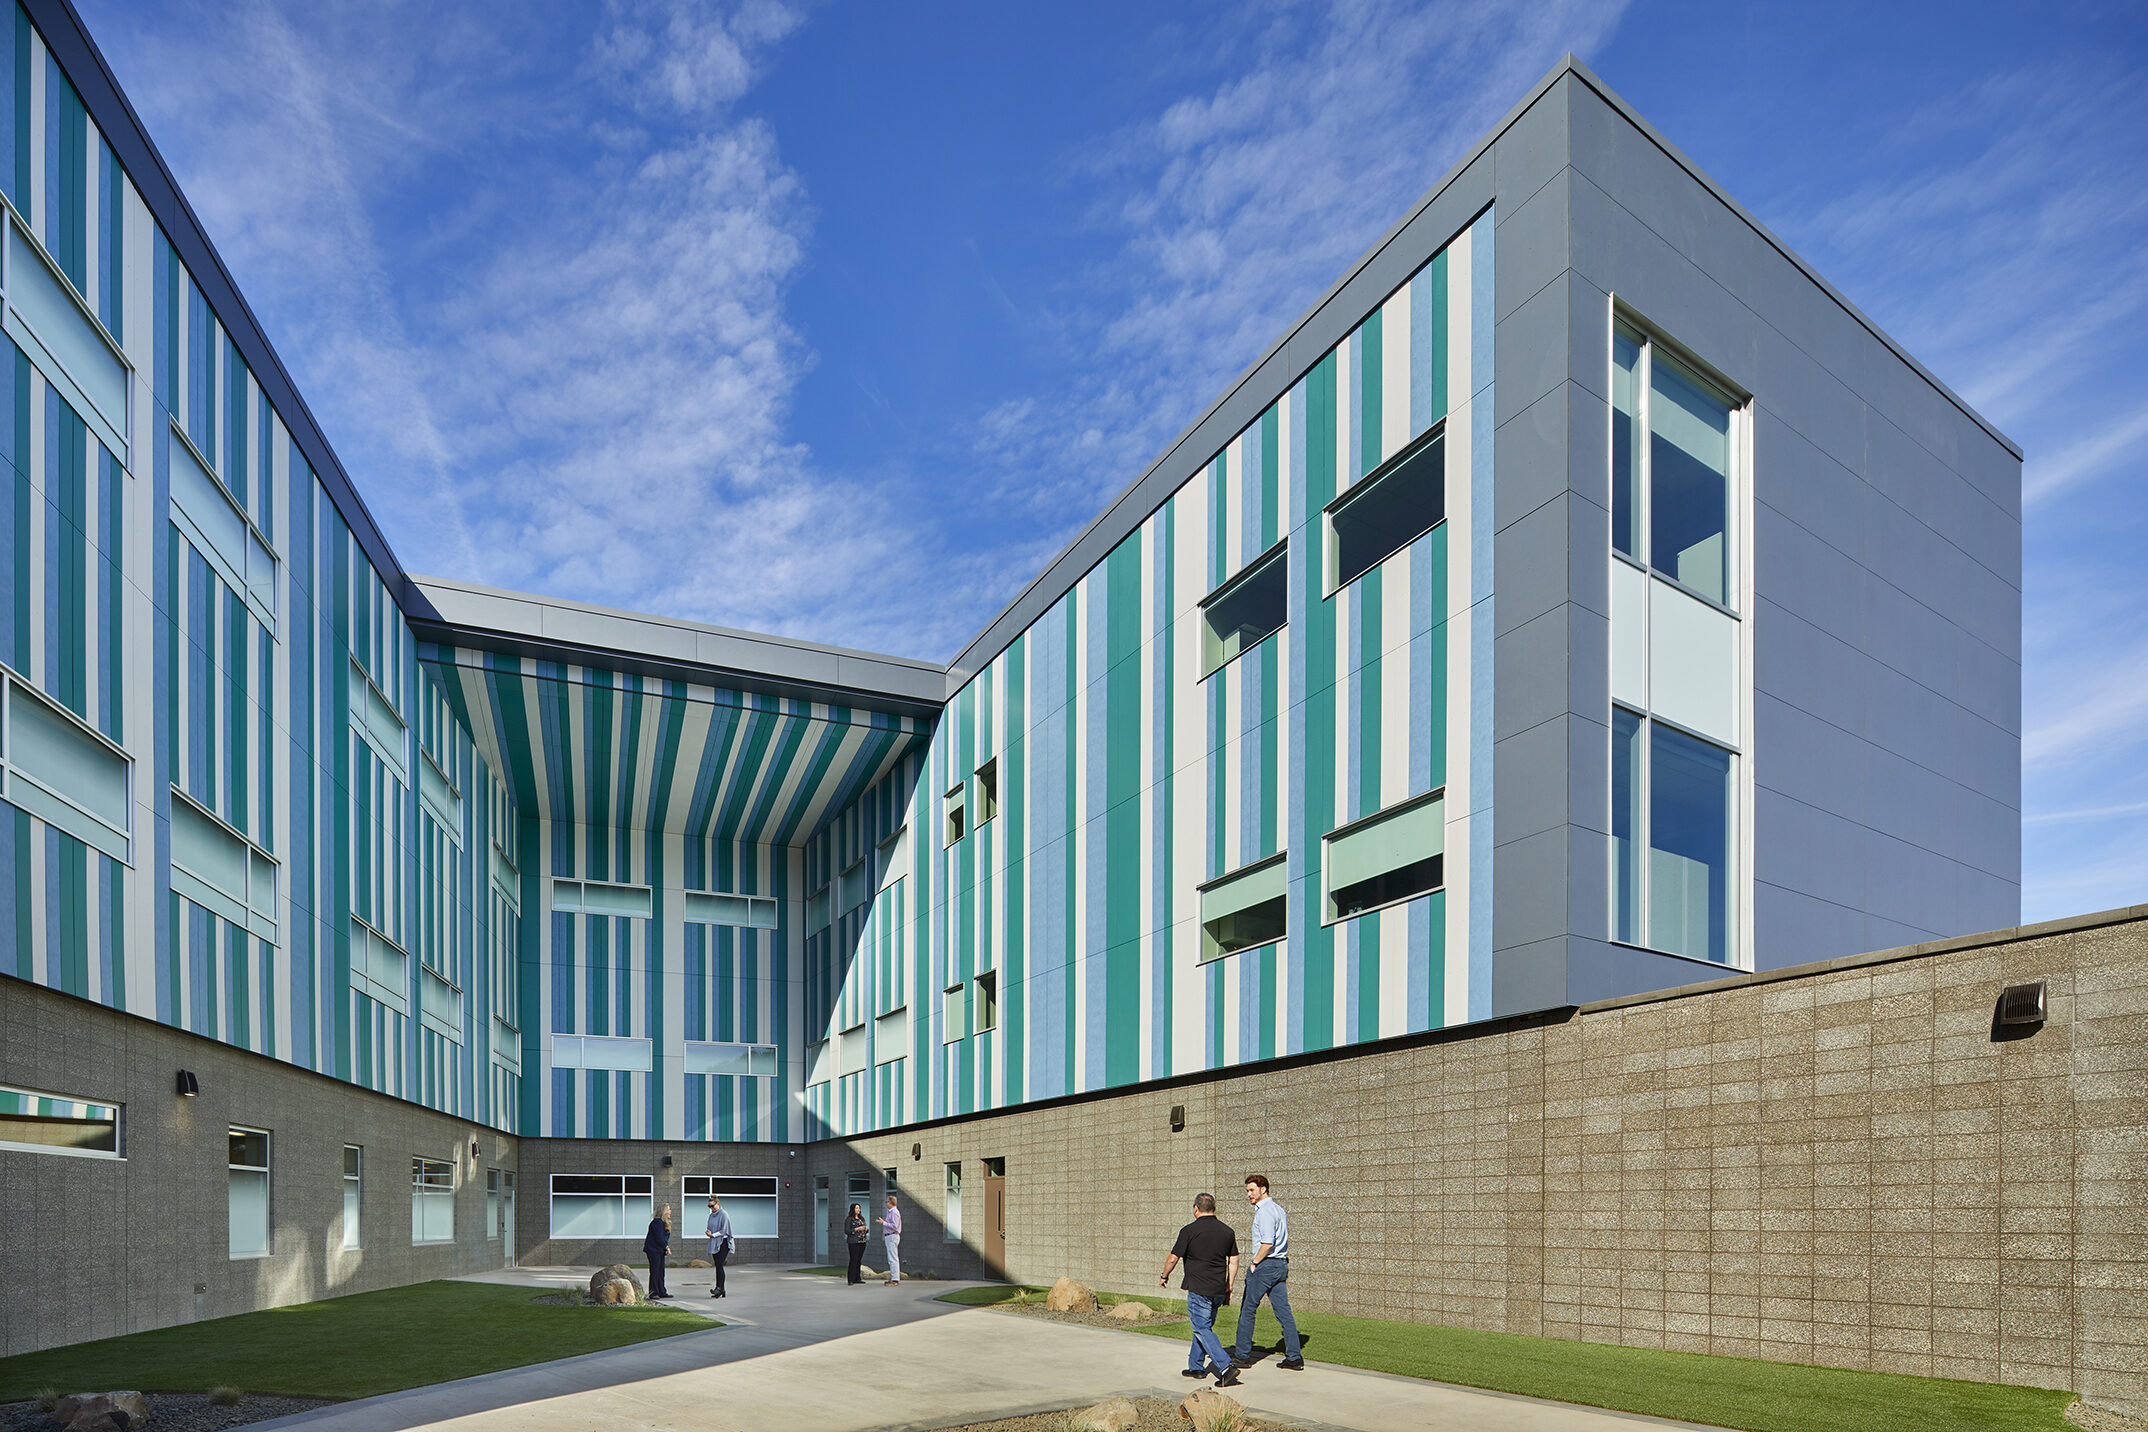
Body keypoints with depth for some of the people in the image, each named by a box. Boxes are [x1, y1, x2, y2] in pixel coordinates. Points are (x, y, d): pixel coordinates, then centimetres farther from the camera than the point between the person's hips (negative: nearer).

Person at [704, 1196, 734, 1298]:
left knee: (719, 1266, -14)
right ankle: (722, 1291, 7)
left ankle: (719, 1288, -17)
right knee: (718, 1266, 5)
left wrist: (713, 1235, -14)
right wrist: (707, 1231, -1)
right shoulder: (711, 1215, 16)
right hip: (714, 1244, 8)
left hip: (722, 1243, -8)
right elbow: (709, 1227, 21)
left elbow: (723, 1230, -13)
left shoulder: (724, 1215, -8)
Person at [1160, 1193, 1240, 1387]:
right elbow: (1234, 1261, 10)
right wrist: (1228, 1289, 16)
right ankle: (1196, 1367, 26)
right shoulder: (1227, 1231, 7)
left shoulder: (1189, 1231, -10)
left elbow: (1173, 1258, -6)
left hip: (1198, 1289, -6)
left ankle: (1226, 1366, -16)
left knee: (1203, 1330, -2)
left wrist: (1164, 1277, 12)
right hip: (1219, 1290, 6)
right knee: (1204, 1326, 19)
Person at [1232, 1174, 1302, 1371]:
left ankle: (1242, 1355, 8)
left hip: (1265, 1265, -9)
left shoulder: (1264, 1211, -15)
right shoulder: (1278, 1208, 15)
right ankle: (1295, 1358, 4)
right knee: (1283, 1311, 7)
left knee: (1247, 1309, 2)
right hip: (1281, 1264, 9)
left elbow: (1267, 1243, -24)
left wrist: (1254, 1263, -12)